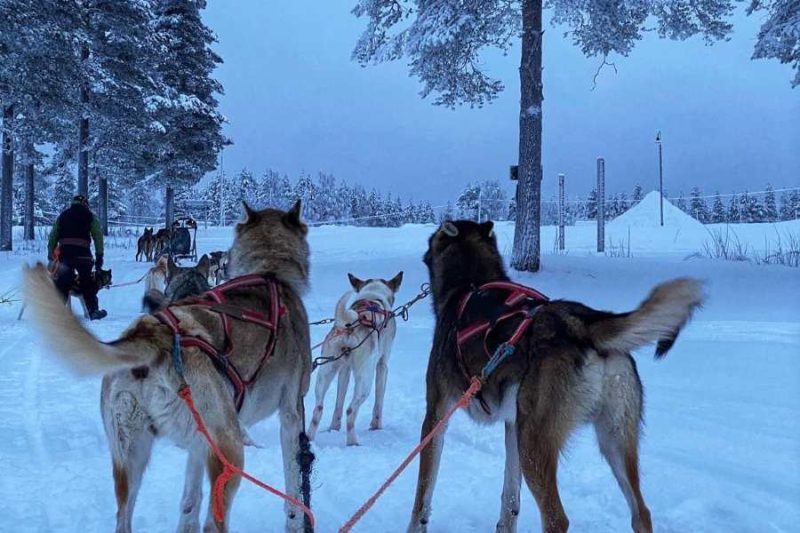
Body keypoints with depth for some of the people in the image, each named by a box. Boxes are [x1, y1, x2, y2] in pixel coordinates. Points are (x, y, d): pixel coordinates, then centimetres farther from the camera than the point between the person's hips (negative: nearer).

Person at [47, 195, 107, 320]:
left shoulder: (63, 215, 20)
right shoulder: (89, 216, 12)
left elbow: (53, 235, 15)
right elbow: (98, 236, 3)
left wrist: (50, 254, 16)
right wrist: (99, 255, 2)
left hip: (64, 251, 2)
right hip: (82, 252, -2)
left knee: (62, 282, 9)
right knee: (87, 282, 8)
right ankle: (93, 311, 8)